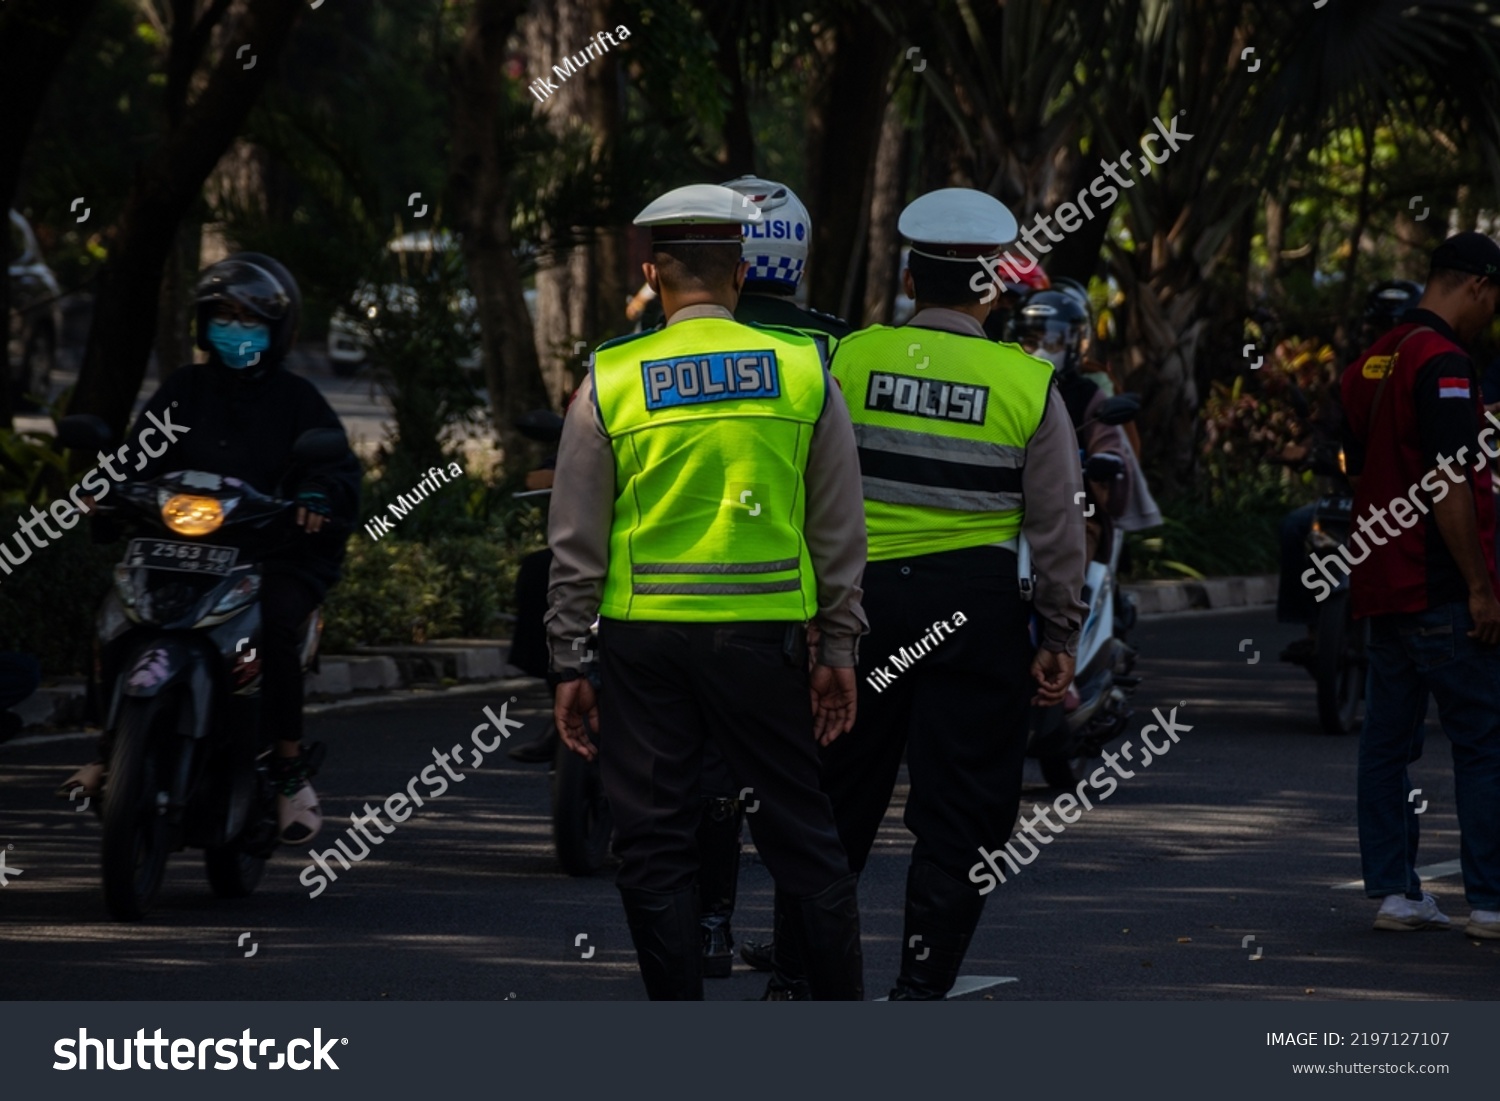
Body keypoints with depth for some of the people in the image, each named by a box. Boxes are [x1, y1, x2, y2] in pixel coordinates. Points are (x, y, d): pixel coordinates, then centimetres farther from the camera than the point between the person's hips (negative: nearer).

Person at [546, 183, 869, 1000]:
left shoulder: (611, 382, 0)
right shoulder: (804, 371, 3)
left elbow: (576, 544, 2)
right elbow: (839, 532, 6)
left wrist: (569, 664, 7)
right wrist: (839, 649, 11)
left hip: (643, 635, -1)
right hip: (763, 631, 1)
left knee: (653, 841, 5)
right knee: (799, 832, 9)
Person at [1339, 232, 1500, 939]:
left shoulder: (1370, 362, 14)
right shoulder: (1442, 362, -15)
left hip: (1380, 588, 9)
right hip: (1439, 590, -9)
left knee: (1388, 741, 10)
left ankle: (1392, 890, 11)